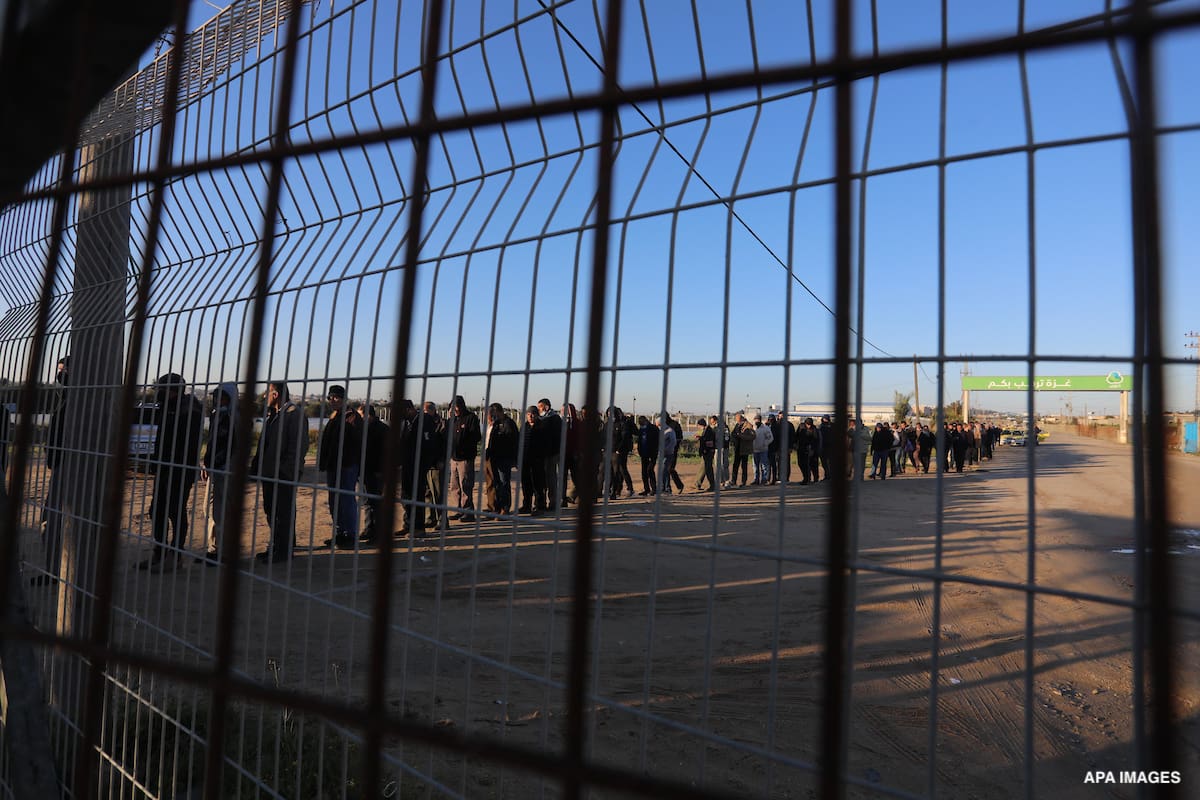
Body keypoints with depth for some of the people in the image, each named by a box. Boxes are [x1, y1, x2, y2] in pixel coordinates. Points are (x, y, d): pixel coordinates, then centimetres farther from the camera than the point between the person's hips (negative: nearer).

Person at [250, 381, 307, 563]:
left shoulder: (295, 414, -13)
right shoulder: (271, 414, 17)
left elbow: (299, 445, -18)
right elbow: (263, 443, 20)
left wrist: (286, 469, -21)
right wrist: (256, 466, 12)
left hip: (284, 473, -9)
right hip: (269, 472, 9)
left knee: (283, 513, 0)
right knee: (271, 511, 16)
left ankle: (284, 551, 9)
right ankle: (275, 547, 28)